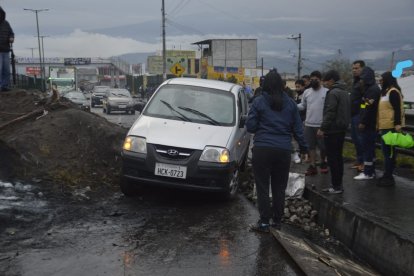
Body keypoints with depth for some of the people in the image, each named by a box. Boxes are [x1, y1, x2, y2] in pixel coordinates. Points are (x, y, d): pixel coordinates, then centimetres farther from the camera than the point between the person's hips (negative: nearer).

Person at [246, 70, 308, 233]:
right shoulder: (290, 103, 6)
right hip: (284, 150, 3)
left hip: (262, 149, -3)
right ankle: (277, 221, 20)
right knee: (279, 187, 12)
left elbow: (250, 126, -2)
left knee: (262, 187, 4)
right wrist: (303, 147, 15)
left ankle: (264, 222, 6)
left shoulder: (258, 102, -4)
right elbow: (297, 128, 7)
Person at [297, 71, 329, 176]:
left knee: (323, 146, 5)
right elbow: (302, 106, 10)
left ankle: (323, 162, 29)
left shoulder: (327, 92, -5)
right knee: (311, 146, 8)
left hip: (322, 125, -3)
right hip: (309, 124, 4)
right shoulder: (306, 92, 7)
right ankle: (312, 166, 15)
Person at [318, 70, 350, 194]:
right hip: (342, 128, 10)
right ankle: (338, 184, 19)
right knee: (338, 157, 14)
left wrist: (323, 128, -16)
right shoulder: (345, 92, 15)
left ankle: (336, 186, -3)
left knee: (332, 158, -5)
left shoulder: (333, 93, -15)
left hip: (332, 129, -9)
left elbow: (330, 113, -20)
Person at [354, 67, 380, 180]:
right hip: (368, 124, 10)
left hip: (369, 125, -10)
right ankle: (370, 170, 21)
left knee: (367, 147, -6)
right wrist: (362, 122, 14)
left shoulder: (373, 89, -14)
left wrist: (363, 122, -20)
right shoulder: (369, 89, 18)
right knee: (369, 147, 14)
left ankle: (368, 173, -2)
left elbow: (369, 108, -22)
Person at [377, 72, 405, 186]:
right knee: (387, 151, 13)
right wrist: (380, 126, 19)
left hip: (391, 127, -10)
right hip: (385, 126, 10)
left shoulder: (393, 92, -13)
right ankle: (387, 175, 20)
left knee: (389, 152, -7)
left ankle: (388, 177, -4)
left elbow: (397, 109, -20)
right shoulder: (386, 92, 18)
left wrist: (397, 124, -26)